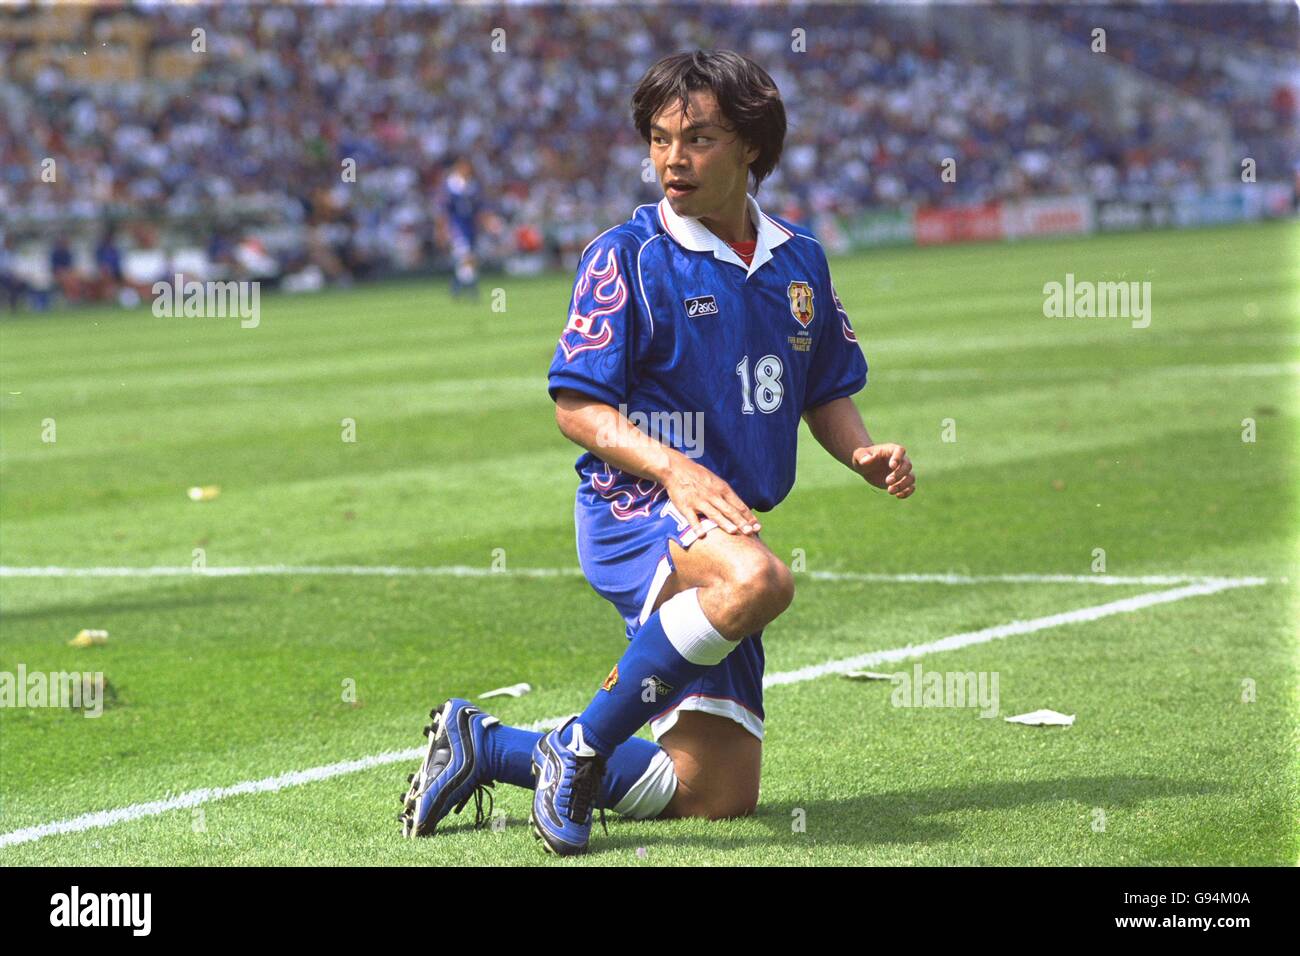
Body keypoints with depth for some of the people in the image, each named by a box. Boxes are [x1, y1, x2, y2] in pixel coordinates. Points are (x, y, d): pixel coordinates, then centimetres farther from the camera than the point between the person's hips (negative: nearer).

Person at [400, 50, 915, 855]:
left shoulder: (798, 259, 10)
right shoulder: (627, 256, -7)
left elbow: (825, 392, 20)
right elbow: (577, 405, -10)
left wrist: (866, 453, -2)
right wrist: (671, 469, -27)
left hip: (724, 523, 7)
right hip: (635, 512, -7)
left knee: (721, 796, 5)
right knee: (758, 578, -42)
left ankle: (480, 746, 19)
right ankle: (580, 750, -27)